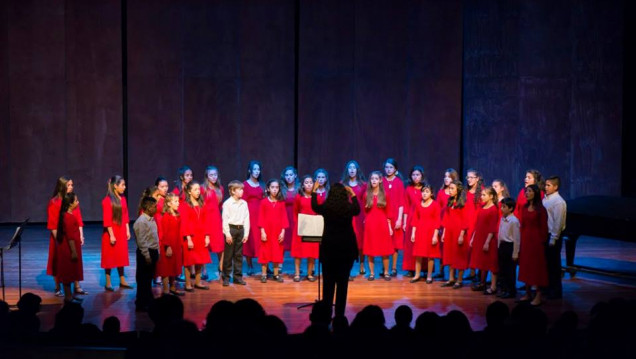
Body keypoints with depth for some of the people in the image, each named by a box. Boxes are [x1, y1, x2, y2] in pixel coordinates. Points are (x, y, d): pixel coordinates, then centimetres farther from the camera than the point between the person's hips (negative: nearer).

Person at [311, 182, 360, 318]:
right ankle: (340, 314, 7)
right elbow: (357, 209, 21)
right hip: (346, 248, 0)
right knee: (343, 283, 6)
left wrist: (314, 191, 31)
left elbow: (314, 206, 17)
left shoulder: (326, 208, -6)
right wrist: (352, 194, 31)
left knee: (328, 282, 6)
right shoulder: (349, 208, -5)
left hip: (329, 248, 0)